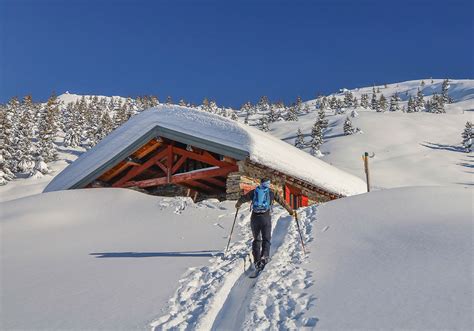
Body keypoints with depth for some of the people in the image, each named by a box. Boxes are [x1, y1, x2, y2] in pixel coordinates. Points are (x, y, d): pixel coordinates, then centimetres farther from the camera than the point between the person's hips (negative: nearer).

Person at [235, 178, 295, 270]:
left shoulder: (254, 192, 13)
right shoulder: (272, 192, 9)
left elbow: (243, 198, 22)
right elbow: (282, 202, 14)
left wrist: (238, 205, 43)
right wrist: (291, 211, 26)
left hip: (254, 217, 2)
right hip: (266, 217, -2)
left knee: (256, 239, 15)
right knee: (266, 239, 3)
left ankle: (256, 260, 9)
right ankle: (264, 256, -20)